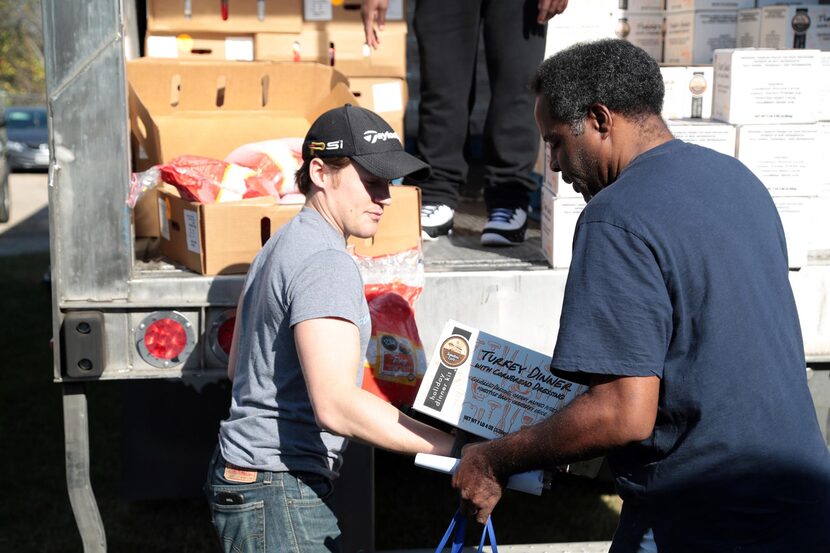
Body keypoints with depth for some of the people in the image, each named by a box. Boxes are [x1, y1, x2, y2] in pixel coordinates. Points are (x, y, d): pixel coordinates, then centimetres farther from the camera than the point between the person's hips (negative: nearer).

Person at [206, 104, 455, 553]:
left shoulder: (280, 246, 15)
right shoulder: (325, 263, -18)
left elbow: (236, 366, 22)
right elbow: (335, 405, -30)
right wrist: (459, 448, -31)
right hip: (280, 491, -10)